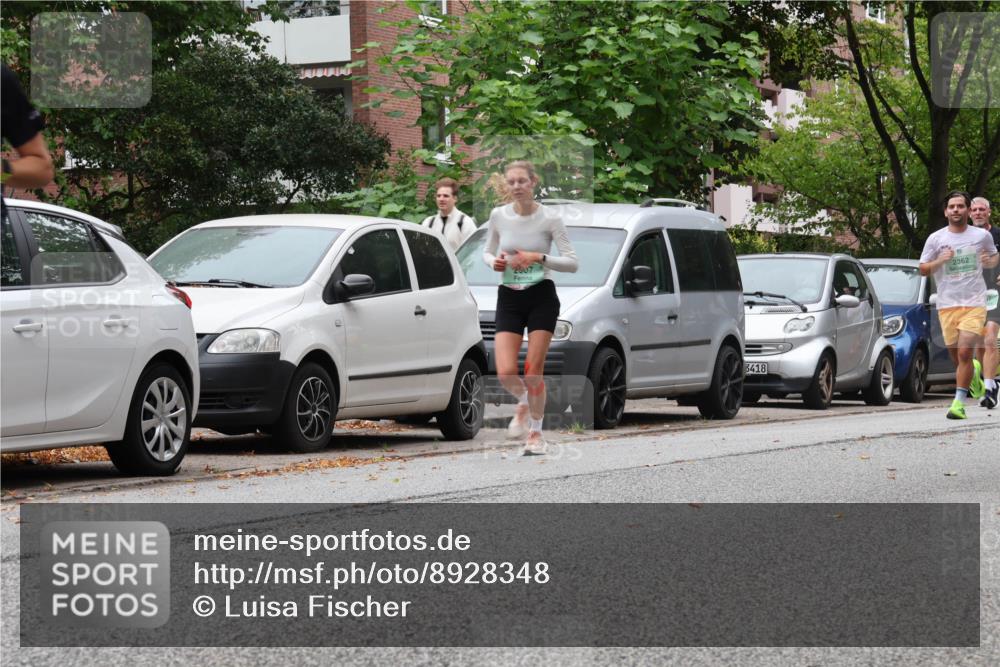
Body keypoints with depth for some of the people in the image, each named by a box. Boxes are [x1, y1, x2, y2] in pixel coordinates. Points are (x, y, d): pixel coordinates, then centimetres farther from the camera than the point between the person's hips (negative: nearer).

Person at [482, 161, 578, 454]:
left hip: (542, 297, -2)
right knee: (506, 372, -9)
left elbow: (572, 262, -8)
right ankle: (523, 403, 26)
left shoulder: (550, 218, -9)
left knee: (534, 370, -4)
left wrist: (539, 258, -20)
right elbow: (487, 252, 13)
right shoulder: (498, 215, -1)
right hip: (509, 298, 2)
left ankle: (535, 433, 13)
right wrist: (494, 262, -10)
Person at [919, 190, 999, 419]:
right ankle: (973, 375, 40)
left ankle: (959, 402, -11)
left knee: (965, 352, -15)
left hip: (974, 303, -2)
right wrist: (939, 261, -12)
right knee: (955, 355, 7)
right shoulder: (936, 239, 4)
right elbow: (922, 270, 7)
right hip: (947, 304, 2)